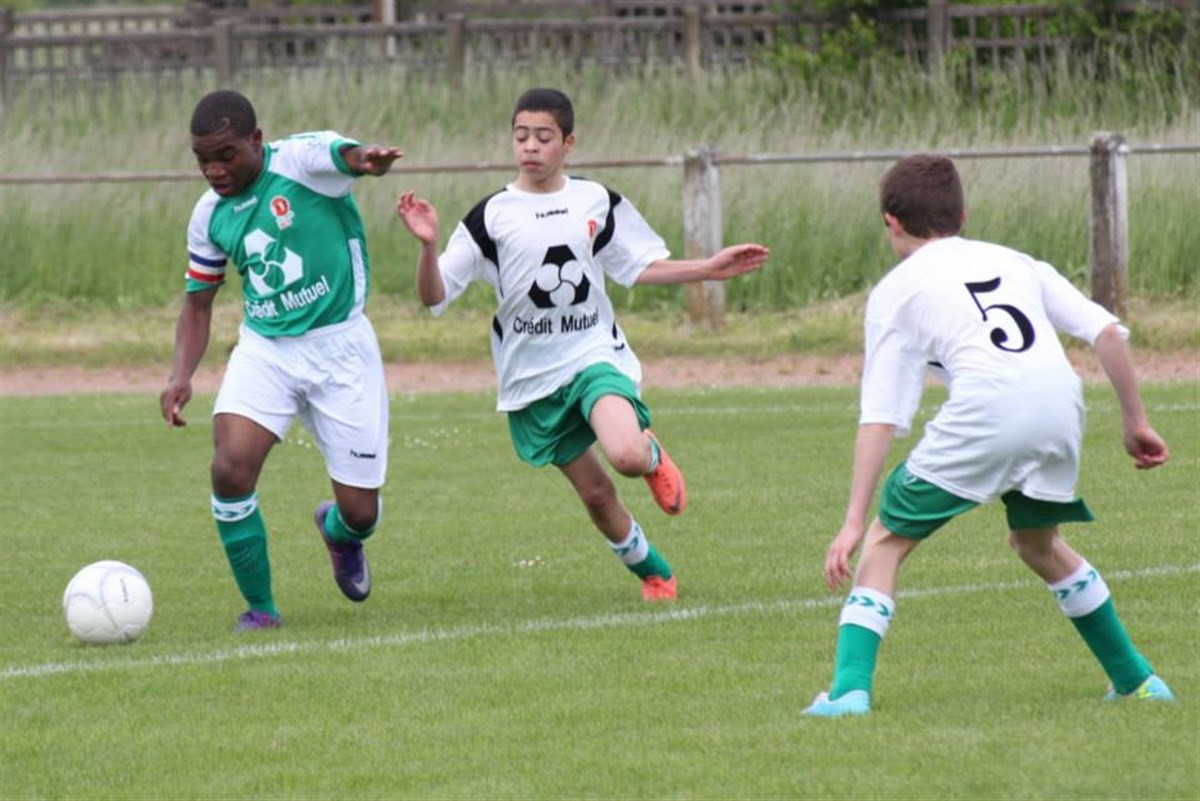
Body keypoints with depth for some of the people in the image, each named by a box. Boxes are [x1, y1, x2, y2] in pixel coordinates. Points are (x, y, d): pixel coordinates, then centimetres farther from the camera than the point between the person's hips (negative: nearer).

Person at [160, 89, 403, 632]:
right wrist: (180, 376, -4)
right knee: (231, 468, -23)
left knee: (360, 511, 0)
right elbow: (199, 302, 13)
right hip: (264, 348, 3)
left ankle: (339, 533, 41)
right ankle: (260, 608, -3)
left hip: (340, 347, -3)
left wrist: (365, 160, -64)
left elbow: (344, 156, -38)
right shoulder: (210, 216, 1)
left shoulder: (301, 160, -14)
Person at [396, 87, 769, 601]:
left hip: (596, 353, 0)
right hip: (531, 375, 0)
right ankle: (653, 573, 30)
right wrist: (428, 246, -26)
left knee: (626, 455, -28)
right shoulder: (491, 217, -4)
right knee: (594, 493, 5)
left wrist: (709, 269, 5)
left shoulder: (598, 203, 2)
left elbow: (641, 267, 15)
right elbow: (434, 297, -8)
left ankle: (653, 455, 10)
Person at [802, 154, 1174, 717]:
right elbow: (1107, 332, 17)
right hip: (1061, 404, 5)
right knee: (1039, 544, 30)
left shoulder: (896, 291, 18)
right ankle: (1136, 679, 33)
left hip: (985, 409, -5)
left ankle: (850, 688, -6)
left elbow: (880, 417, 9)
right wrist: (1135, 422, 24)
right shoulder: (1014, 262, 30)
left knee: (886, 540, 10)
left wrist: (854, 521, 7)